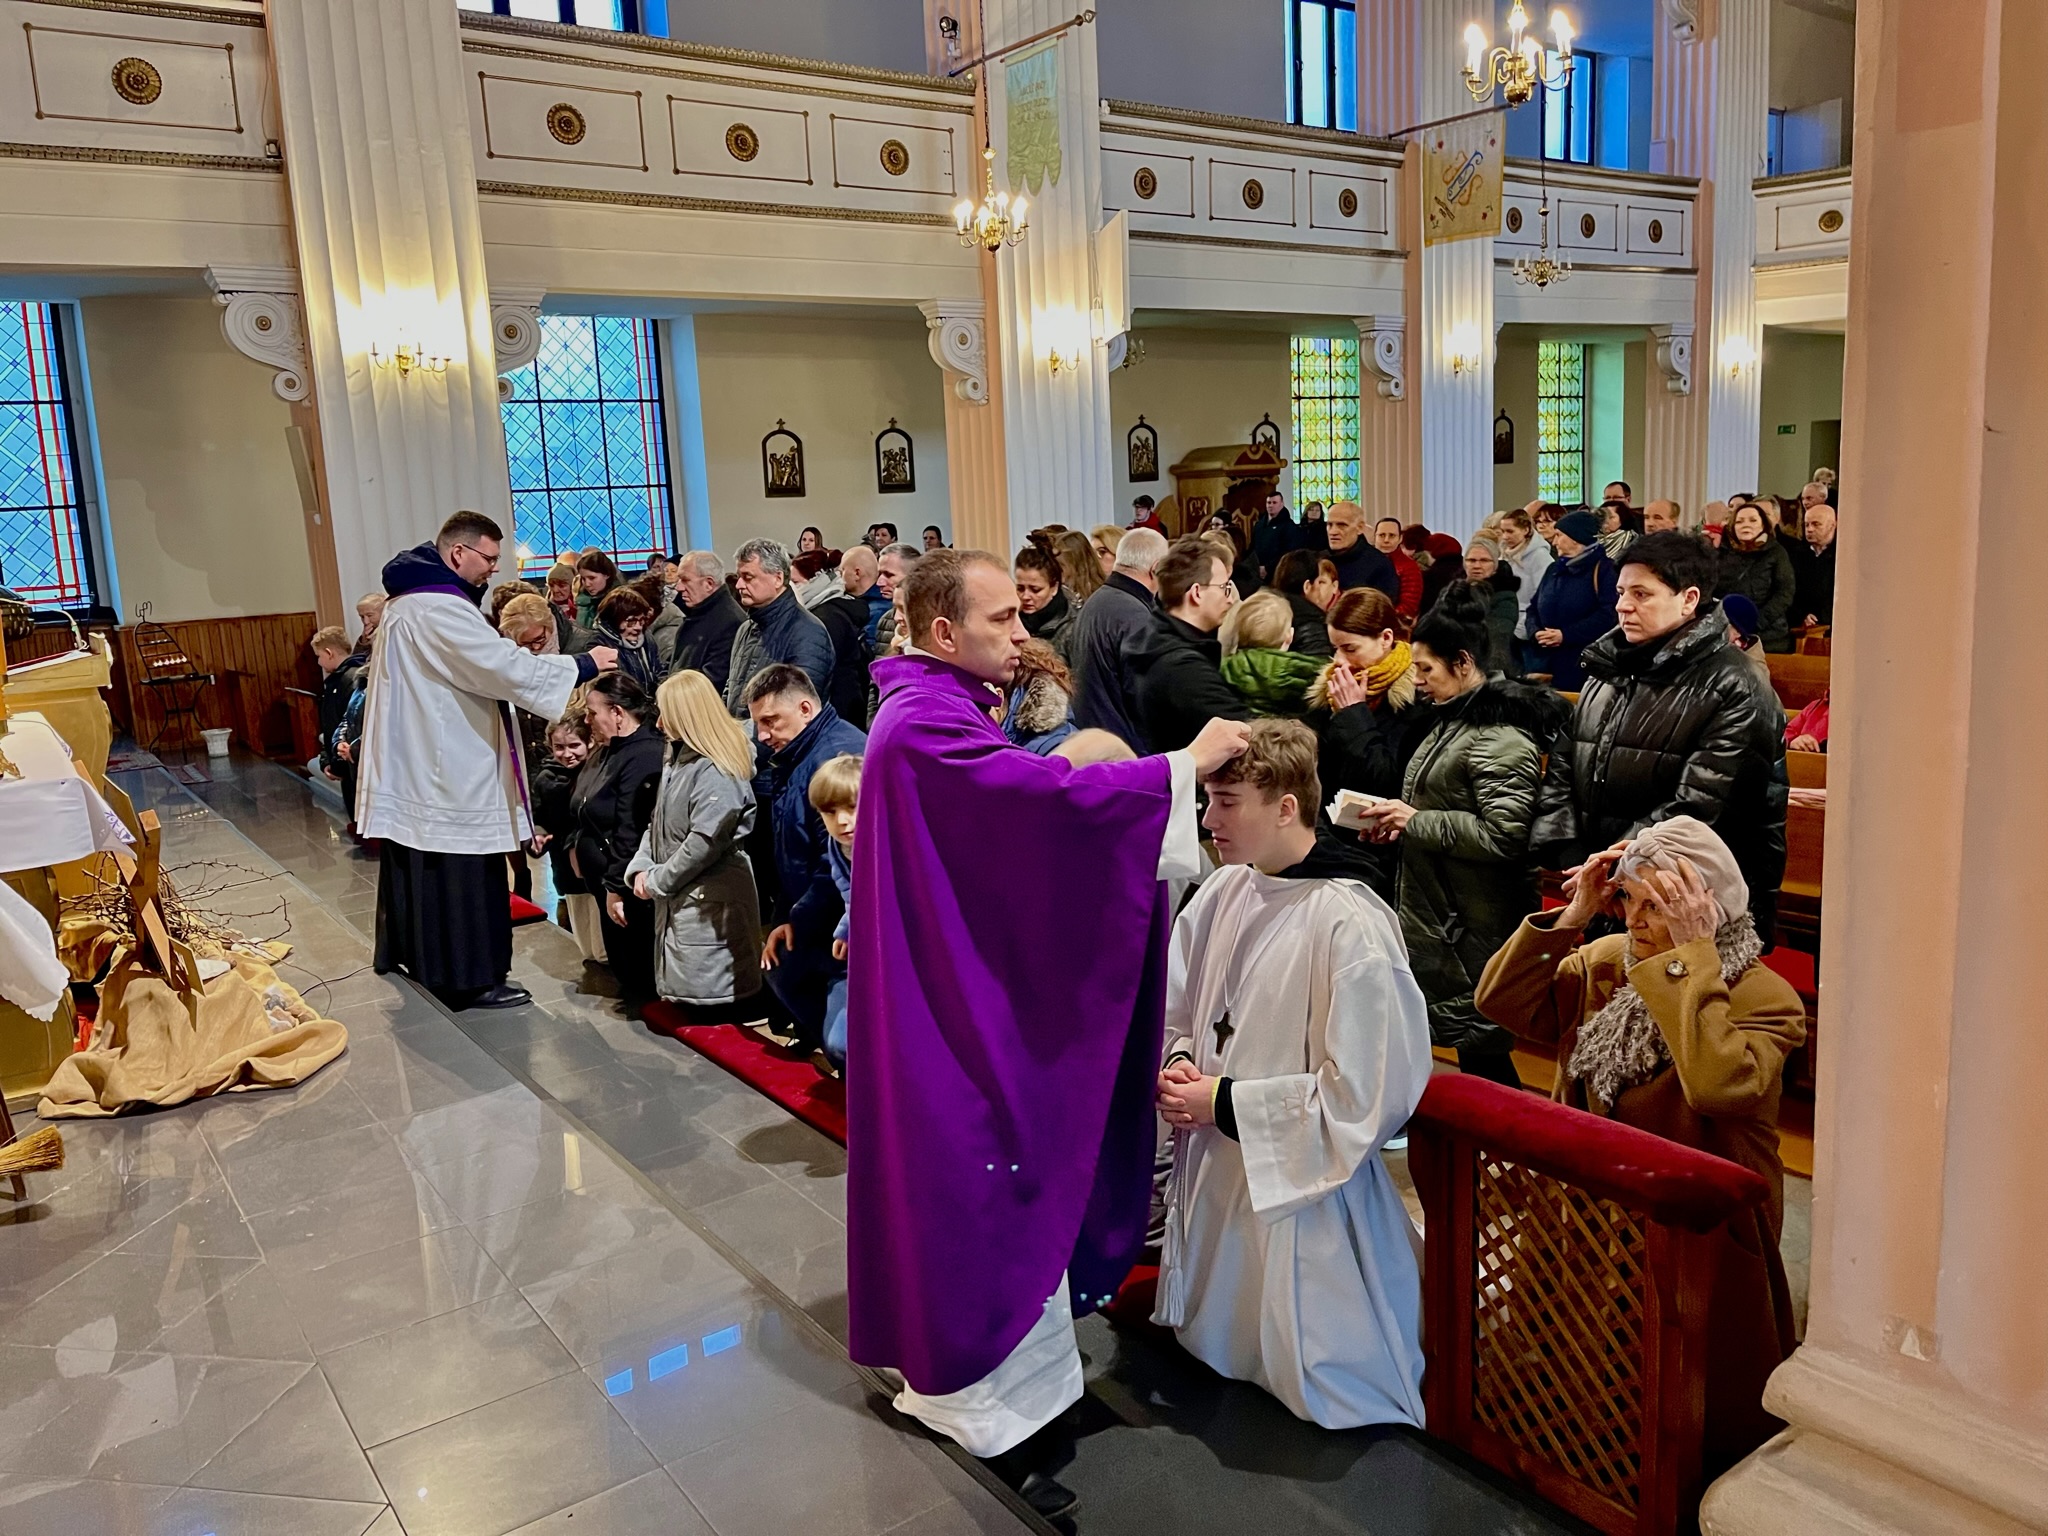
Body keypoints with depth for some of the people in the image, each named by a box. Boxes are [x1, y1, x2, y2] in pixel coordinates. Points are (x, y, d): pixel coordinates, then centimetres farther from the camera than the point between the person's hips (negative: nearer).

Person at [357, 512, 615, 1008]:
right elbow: (506, 666, -26)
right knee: (462, 877, -4)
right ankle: (470, 978, 2)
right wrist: (584, 665, -19)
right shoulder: (440, 608, -21)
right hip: (446, 769, -11)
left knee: (420, 869, 20)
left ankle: (412, 954, 31)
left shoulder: (411, 599, 14)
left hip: (415, 764, 11)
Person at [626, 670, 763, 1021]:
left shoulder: (716, 771, -16)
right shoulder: (676, 758, 15)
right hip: (677, 898, 9)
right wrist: (640, 868, 0)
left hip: (710, 903, -9)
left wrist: (657, 881, -11)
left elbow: (704, 843, -22)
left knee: (709, 1014, -6)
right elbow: (657, 822, 16)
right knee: (684, 1000, 12)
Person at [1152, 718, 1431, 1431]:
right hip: (1209, 1181, 7)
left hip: (1301, 1194, -7)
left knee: (1315, 1389, 10)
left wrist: (1226, 1104, -19)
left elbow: (1363, 1098, -23)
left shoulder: (1349, 927, -25)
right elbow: (1175, 1015, 13)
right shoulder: (1223, 893, -2)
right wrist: (1175, 1066, -10)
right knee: (1216, 1350, 25)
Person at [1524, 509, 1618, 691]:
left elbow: (1608, 614, -16)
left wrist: (1565, 635, -19)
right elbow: (1534, 607, 17)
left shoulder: (1603, 569, -5)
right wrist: (1535, 632, -5)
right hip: (1544, 661, 7)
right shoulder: (1553, 569, 18)